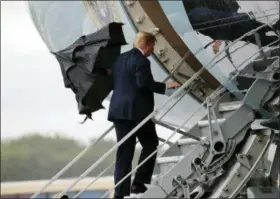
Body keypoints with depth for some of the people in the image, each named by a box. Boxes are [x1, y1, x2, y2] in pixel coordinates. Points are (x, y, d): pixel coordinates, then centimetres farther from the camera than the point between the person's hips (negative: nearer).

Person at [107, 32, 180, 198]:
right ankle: (139, 182, 4)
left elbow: (113, 83, 17)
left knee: (124, 152, 7)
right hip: (137, 111, -7)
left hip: (119, 110, 7)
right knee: (150, 144, 11)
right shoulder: (141, 61, -11)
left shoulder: (120, 59, 15)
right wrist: (166, 86, -13)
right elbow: (145, 83, -21)